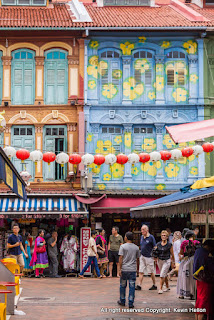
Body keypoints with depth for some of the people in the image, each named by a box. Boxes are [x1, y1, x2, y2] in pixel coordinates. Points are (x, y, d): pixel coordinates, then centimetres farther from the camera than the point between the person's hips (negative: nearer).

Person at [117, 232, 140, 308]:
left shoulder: (123, 246, -5)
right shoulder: (136, 247, 5)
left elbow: (121, 258, -9)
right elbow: (137, 259, 11)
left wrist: (120, 269, -7)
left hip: (124, 269, -2)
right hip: (133, 270, 2)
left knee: (122, 285, 12)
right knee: (132, 286, 3)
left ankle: (122, 301, 22)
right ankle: (131, 303, 2)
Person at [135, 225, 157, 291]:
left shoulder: (151, 237, -10)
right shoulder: (142, 237, 9)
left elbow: (155, 247, -8)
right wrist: (141, 252, 14)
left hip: (149, 257, -6)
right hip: (142, 257, 6)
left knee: (151, 272, 4)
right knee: (141, 272, 1)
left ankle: (154, 285, 16)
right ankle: (139, 285, 0)